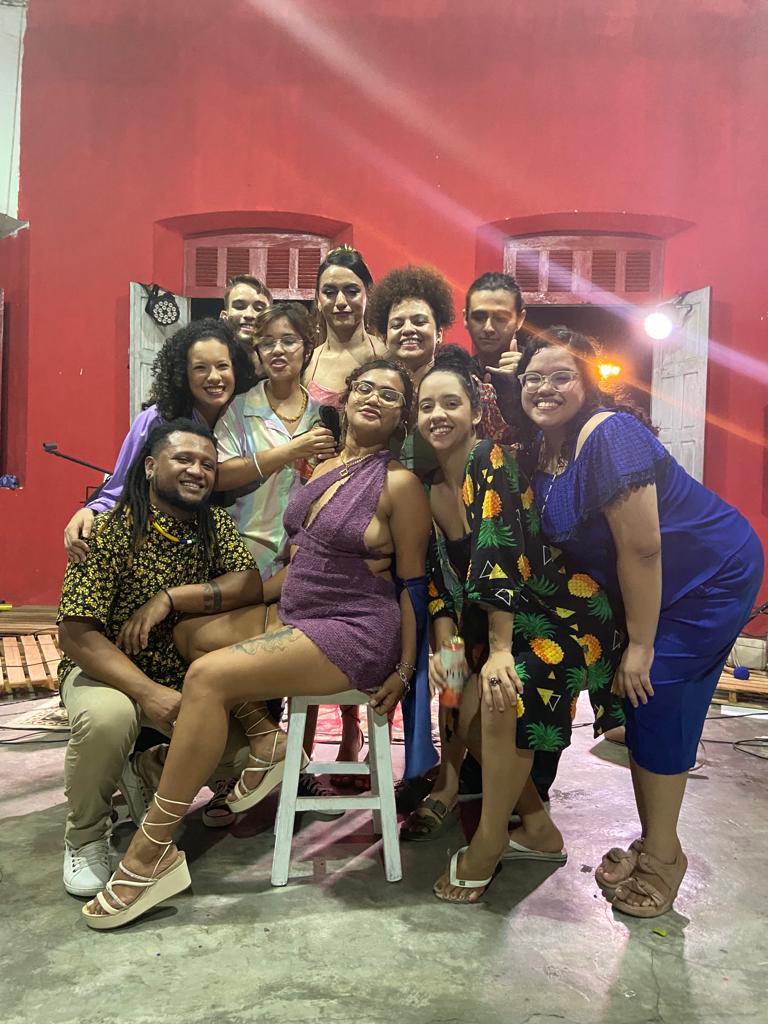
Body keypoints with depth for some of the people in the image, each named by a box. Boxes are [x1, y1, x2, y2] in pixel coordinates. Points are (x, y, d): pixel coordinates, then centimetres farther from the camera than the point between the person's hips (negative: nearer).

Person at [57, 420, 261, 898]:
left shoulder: (216, 525, -3)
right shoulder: (109, 530, -18)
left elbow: (251, 585, -16)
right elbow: (77, 635, -22)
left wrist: (170, 598, -27)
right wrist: (148, 692, -33)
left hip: (187, 675, 4)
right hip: (107, 669, -4)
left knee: (251, 741, -15)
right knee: (107, 716, -37)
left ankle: (149, 772, 15)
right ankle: (85, 837, -6)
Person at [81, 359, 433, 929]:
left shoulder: (399, 484, -9)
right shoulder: (320, 465, 12)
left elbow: (413, 582, -6)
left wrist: (405, 670, -8)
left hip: (355, 633, -8)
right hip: (294, 617, 8)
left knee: (208, 676, -22)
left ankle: (153, 855, -12)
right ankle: (265, 740, 2)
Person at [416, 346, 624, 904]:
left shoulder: (494, 461, -19)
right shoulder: (430, 489, 4)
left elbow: (502, 557, -25)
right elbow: (440, 578, 6)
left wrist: (500, 649, -24)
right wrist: (444, 647, -6)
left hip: (569, 615, -8)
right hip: (511, 621, 8)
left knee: (506, 700, -26)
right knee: (471, 715, -2)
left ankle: (490, 841, -3)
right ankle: (539, 831, 21)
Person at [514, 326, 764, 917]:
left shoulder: (609, 436, -28)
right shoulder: (542, 447, -2)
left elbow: (641, 548, -27)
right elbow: (559, 542, 7)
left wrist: (641, 645, -20)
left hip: (711, 578, -8)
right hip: (644, 585, 8)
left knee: (654, 698, -5)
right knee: (632, 699, 9)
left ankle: (662, 857, 17)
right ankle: (653, 843, 29)